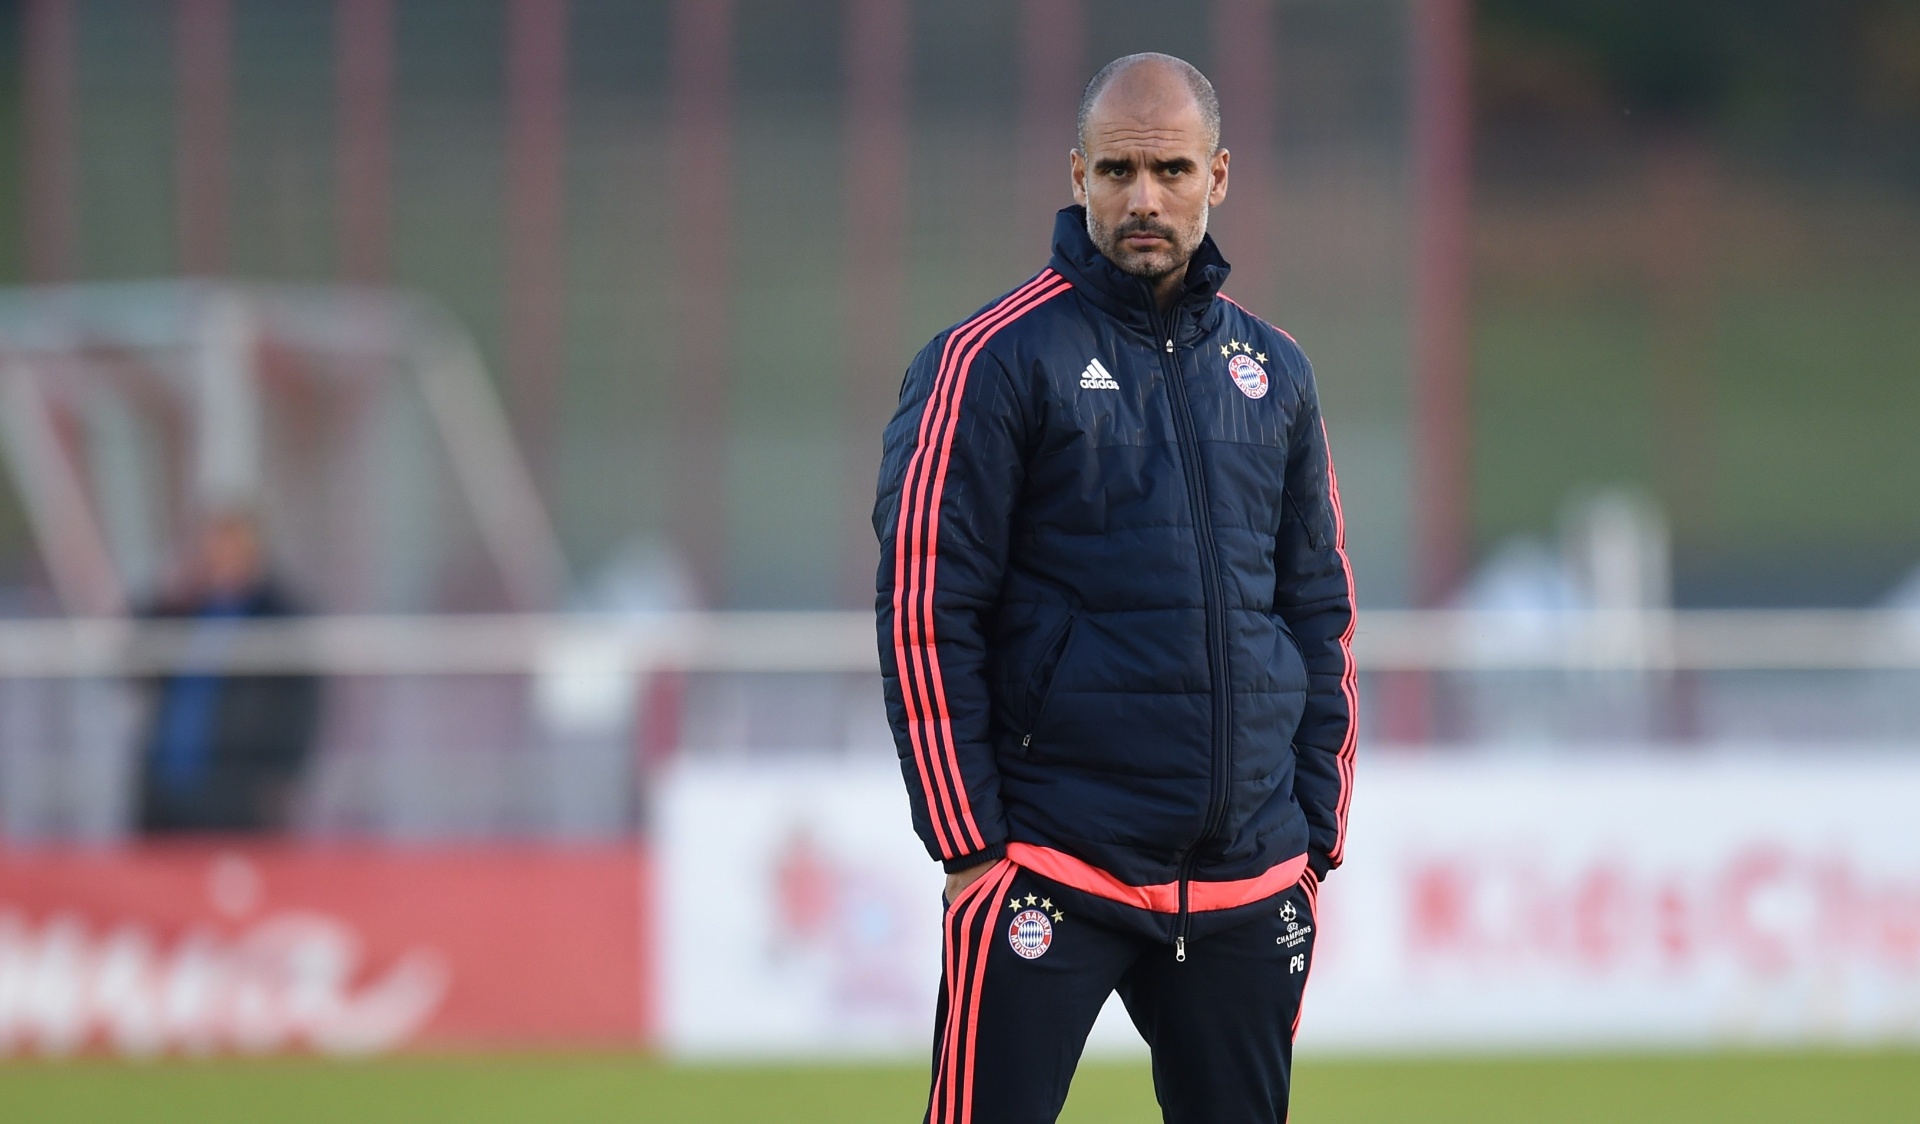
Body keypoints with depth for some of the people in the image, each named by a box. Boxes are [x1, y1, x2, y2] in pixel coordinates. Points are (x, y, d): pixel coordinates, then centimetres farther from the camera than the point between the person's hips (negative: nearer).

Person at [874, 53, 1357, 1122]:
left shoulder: (1272, 371, 13)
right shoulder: (991, 362, -3)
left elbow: (1321, 611, 18)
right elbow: (924, 614, -6)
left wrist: (1318, 838, 11)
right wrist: (969, 844, -10)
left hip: (1248, 883, 5)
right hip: (1052, 874, -5)